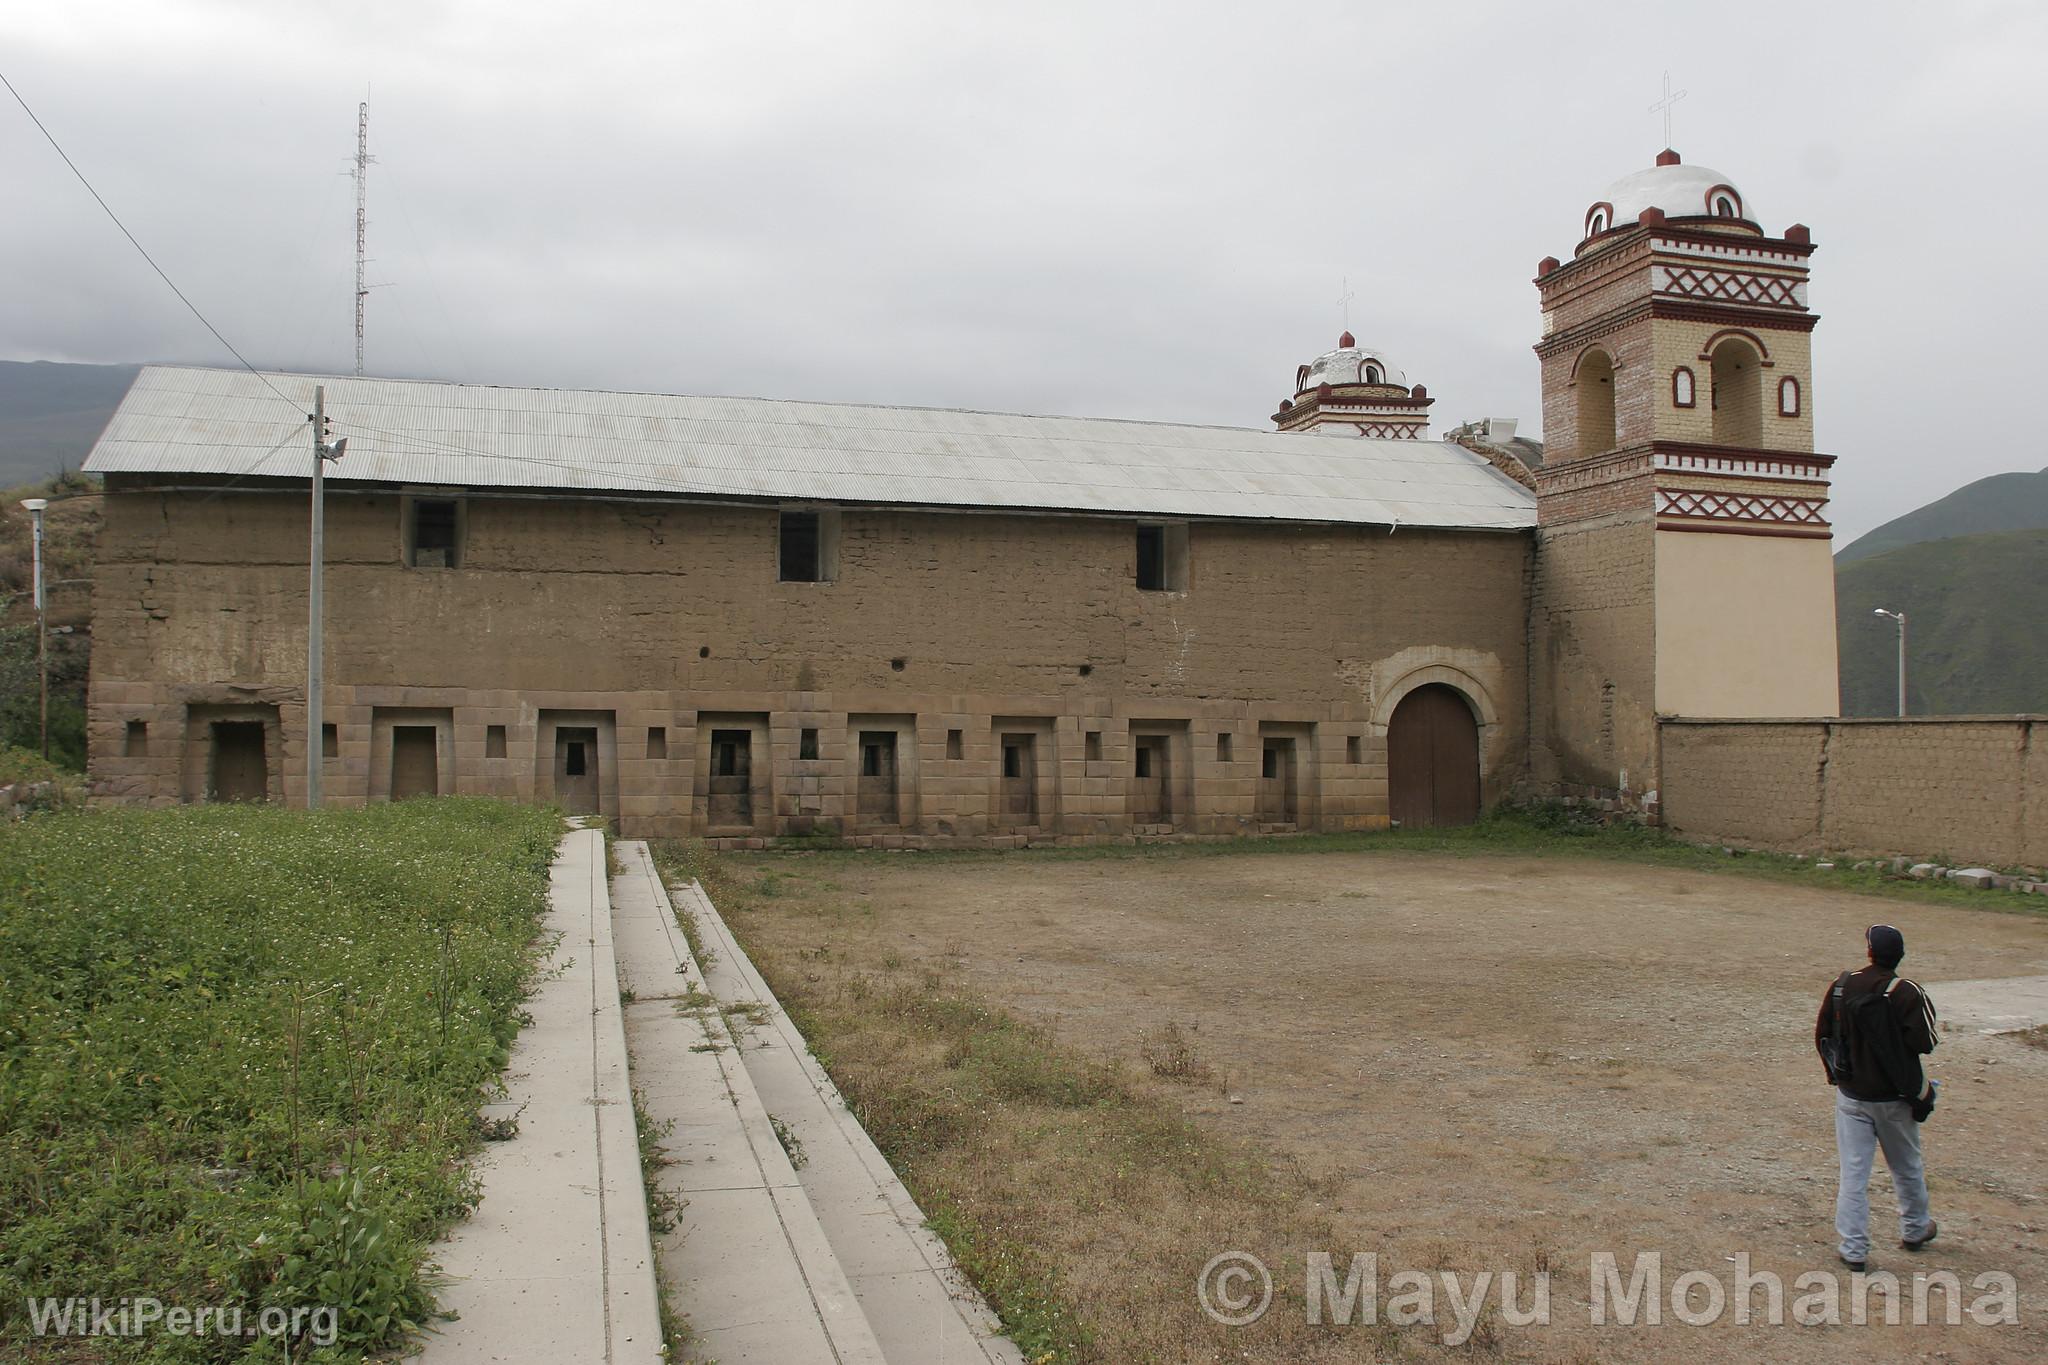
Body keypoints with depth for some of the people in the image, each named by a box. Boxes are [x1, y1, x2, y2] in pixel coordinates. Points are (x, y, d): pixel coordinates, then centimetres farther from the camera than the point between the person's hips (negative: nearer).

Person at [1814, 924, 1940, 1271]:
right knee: (1907, 1168, 21)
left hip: (1851, 1095, 1)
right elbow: (1923, 1043, -19)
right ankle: (1914, 1229, 40)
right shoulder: (1907, 994, -16)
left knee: (1853, 1172, 4)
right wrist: (1926, 1007, -1)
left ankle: (1853, 1248, 4)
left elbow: (1822, 1035, 1)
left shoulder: (1841, 986, -6)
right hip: (1895, 1099, -1)